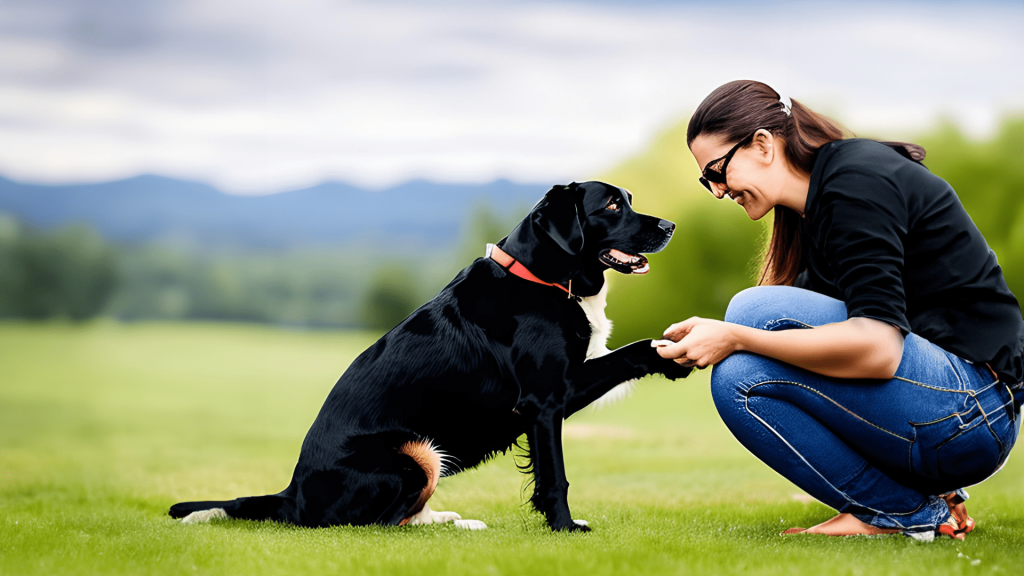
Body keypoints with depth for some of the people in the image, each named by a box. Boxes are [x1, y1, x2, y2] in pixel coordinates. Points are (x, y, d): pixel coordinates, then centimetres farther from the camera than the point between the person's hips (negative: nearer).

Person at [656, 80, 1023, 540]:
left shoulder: (857, 181, -14)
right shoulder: (815, 206, 16)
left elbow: (877, 348, -26)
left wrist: (735, 338, -22)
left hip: (972, 408, -10)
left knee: (754, 313, -19)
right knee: (738, 376, 6)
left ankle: (901, 513, -8)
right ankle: (924, 491, 9)